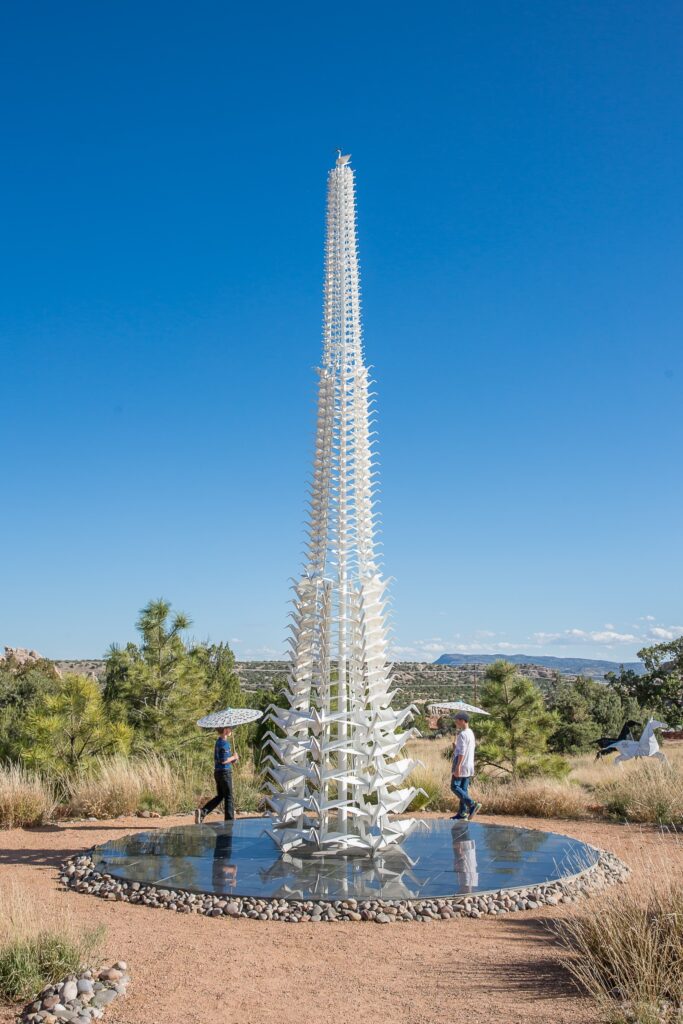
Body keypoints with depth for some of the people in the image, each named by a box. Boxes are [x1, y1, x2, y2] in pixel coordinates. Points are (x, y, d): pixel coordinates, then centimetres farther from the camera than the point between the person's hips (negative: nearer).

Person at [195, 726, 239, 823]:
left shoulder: (218, 742, 13)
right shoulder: (224, 743, -17)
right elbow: (224, 760, -22)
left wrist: (232, 759, 10)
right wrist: (234, 757, -7)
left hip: (217, 771, 9)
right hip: (225, 772, -9)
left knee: (219, 796, 15)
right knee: (228, 797, 2)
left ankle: (202, 812, 1)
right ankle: (229, 820, 7)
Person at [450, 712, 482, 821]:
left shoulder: (463, 734, -15)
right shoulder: (471, 733, 15)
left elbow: (462, 752, -21)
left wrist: (457, 766, -23)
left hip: (462, 766, -9)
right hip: (469, 766, 9)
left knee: (455, 787, -6)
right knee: (463, 789, 9)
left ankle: (472, 805, -15)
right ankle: (463, 813, 9)